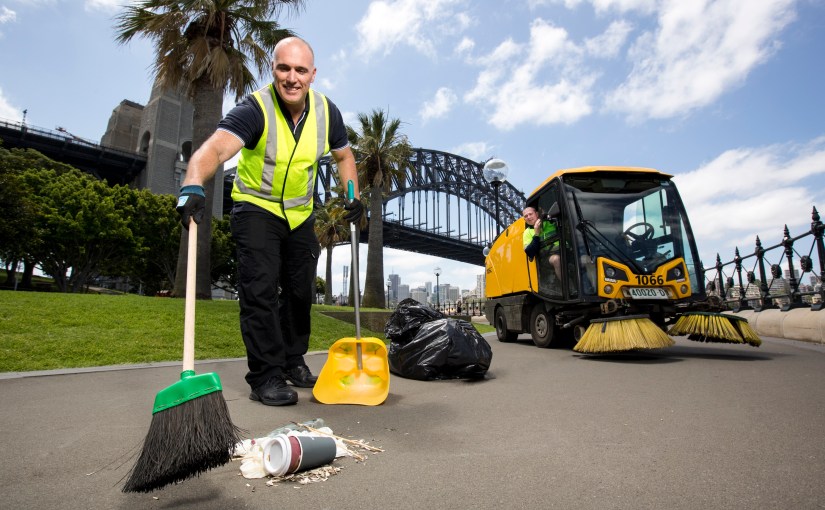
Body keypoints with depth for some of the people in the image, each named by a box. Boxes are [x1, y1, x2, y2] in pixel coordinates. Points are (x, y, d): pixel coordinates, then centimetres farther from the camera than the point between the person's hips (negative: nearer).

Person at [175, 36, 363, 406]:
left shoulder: (327, 112, -8)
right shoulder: (254, 109, -23)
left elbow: (343, 156, 8)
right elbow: (216, 148, -40)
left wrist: (353, 196, -7)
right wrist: (193, 186, -60)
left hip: (300, 213, 5)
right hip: (256, 208, -5)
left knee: (301, 291, 10)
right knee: (260, 289, -15)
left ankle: (293, 361, 27)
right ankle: (265, 376, -3)